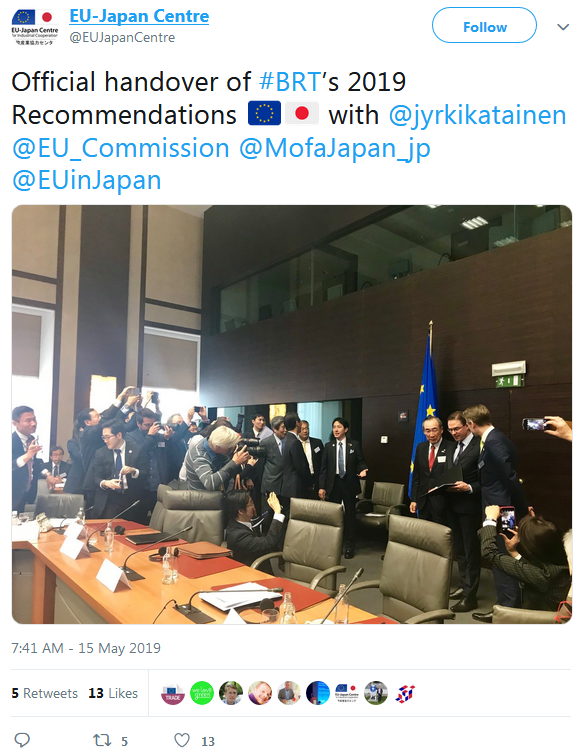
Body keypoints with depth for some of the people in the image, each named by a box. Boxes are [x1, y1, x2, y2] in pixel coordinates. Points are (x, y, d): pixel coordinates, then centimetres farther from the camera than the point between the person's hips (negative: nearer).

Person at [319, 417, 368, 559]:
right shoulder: (328, 446, 3)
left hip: (349, 483, -1)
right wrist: (322, 486, -3)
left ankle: (350, 546, 18)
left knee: (349, 515, 7)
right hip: (333, 483, 1)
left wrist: (363, 470, -23)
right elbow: (324, 467, 2)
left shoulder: (354, 445, -1)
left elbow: (360, 462, 1)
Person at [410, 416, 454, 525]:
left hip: (441, 502, -5)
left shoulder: (451, 448, -10)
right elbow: (416, 476, 11)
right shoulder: (421, 447, 7)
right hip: (423, 502, 5)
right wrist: (413, 499, 8)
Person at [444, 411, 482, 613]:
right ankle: (463, 586, 33)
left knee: (471, 551, 3)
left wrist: (469, 488, -25)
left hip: (469, 506, -8)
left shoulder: (479, 446, -13)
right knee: (459, 549, 19)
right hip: (452, 505, 8)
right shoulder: (451, 448, 12)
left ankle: (470, 596, 12)